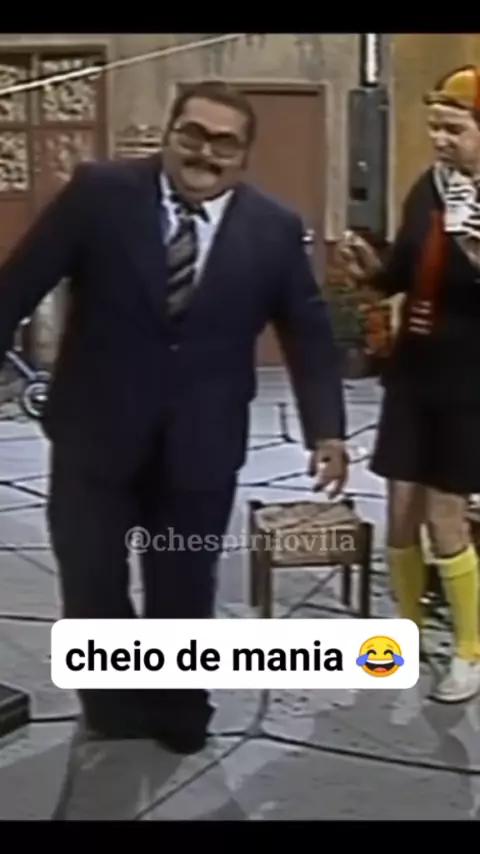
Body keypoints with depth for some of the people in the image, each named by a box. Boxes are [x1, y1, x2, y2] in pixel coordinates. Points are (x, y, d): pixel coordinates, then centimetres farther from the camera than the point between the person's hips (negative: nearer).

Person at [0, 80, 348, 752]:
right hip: (97, 430, 0)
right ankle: (118, 702, 35)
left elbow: (309, 335, 3)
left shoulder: (274, 229, -3)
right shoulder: (99, 192, -7)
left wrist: (326, 429, -5)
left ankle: (179, 710, 38)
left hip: (200, 443, 1)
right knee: (91, 583, 8)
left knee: (184, 589, 12)